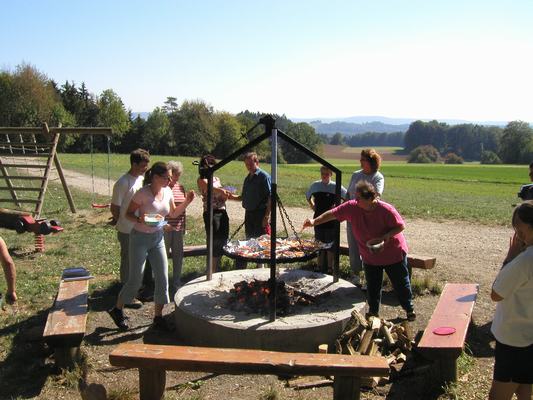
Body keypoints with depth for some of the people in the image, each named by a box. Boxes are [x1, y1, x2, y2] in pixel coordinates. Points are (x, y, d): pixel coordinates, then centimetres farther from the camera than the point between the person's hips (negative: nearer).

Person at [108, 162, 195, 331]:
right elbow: (128, 213, -10)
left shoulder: (167, 192, 0)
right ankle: (117, 310, 27)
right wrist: (139, 219, -30)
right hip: (140, 238, -6)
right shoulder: (143, 193, -18)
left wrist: (187, 202, -2)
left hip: (158, 238, 6)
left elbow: (173, 214, 12)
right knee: (135, 279, 2)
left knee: (162, 278, 3)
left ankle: (158, 318, 17)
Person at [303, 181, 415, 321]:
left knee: (401, 283, 13)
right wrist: (315, 221, -19)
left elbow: (401, 226, -16)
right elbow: (333, 213, -12)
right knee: (372, 286, 12)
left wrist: (387, 236, -31)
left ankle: (409, 309, 33)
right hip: (370, 256, 3)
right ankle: (373, 311, 30)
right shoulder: (352, 207, -16)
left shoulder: (386, 209, -26)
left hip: (394, 253, -3)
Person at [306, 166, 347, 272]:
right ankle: (321, 266, 24)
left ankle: (330, 266, 13)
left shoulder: (336, 187, -7)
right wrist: (312, 206, 9)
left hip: (332, 219, -3)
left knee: (330, 244, 2)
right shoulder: (315, 185, 3)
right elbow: (308, 196, 22)